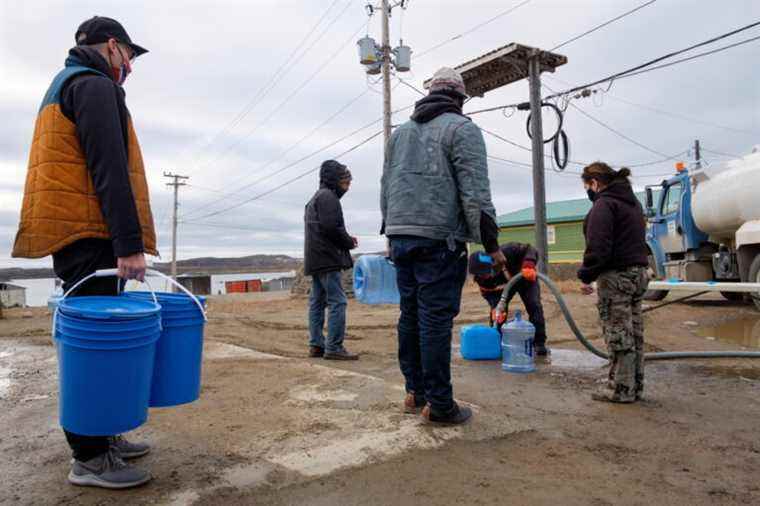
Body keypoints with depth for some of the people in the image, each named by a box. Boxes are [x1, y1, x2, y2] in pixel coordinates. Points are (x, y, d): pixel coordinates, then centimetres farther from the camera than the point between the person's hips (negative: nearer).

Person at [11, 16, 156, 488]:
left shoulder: (67, 85, 27)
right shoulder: (96, 85, -6)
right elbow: (109, 171, -18)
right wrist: (130, 244, -23)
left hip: (74, 235, 10)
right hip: (87, 234, -10)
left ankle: (100, 435, 22)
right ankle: (90, 458, 0)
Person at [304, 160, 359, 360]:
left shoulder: (314, 199, 24)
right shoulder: (328, 197, -9)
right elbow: (331, 227, -19)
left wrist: (346, 238, 12)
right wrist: (349, 242, -4)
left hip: (314, 260, 11)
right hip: (327, 259, -11)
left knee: (317, 302, 10)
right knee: (337, 301, -10)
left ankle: (316, 345, 13)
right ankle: (334, 347, -11)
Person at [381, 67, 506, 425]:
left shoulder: (400, 132, 20)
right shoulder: (462, 129, -1)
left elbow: (386, 188, 18)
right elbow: (475, 192, -10)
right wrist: (491, 243, -7)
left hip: (400, 236, 7)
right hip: (439, 238, -6)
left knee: (410, 316, 11)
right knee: (436, 320, -4)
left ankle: (415, 392, 20)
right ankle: (439, 404, 3)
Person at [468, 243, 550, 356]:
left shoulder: (505, 252, -43)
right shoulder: (481, 277, -30)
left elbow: (530, 250, -36)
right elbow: (487, 293, -19)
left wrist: (529, 266, -55)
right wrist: (495, 307, -38)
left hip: (526, 278, -3)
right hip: (504, 286, 3)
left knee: (534, 306, -17)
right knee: (496, 311, -13)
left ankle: (539, 343, -7)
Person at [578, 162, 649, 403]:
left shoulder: (604, 204, -12)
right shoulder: (633, 202, 19)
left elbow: (598, 247, -21)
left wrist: (586, 276, -13)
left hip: (615, 276, -10)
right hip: (638, 273, 10)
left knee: (618, 336, -3)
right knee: (634, 334, 13)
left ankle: (621, 390, 4)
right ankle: (635, 387, 21)